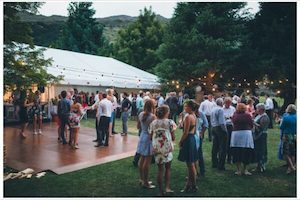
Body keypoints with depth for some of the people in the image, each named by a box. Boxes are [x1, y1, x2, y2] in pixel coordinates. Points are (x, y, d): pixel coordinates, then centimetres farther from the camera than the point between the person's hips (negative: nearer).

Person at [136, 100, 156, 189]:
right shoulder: (152, 116, -18)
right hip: (149, 138, -7)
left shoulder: (141, 114, 2)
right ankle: (145, 182, 10)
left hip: (142, 136, 7)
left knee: (142, 159, 16)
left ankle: (141, 179, 29)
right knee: (147, 161, 1)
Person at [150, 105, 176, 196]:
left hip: (156, 148, 3)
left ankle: (161, 190, 17)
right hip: (167, 148, -2)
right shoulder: (170, 122, -8)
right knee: (168, 168, 16)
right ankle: (167, 188, 9)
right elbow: (173, 137, -6)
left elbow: (151, 136, 6)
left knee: (160, 169, 12)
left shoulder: (153, 123, 1)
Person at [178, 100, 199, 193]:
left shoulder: (188, 117, -18)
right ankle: (189, 183, 27)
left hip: (188, 140, -10)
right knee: (191, 163, 16)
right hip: (193, 139, 10)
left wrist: (180, 141, -10)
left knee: (190, 164, 1)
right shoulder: (194, 116, 10)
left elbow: (185, 132, -19)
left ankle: (193, 186, 11)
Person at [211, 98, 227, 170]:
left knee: (215, 147, 14)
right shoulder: (220, 109, -13)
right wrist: (225, 130, -14)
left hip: (213, 128, 9)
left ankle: (214, 164, 21)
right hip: (220, 128, -9)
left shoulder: (213, 109, 12)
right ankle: (220, 165, -2)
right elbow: (221, 122, -19)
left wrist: (213, 127, 19)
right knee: (222, 148, -3)